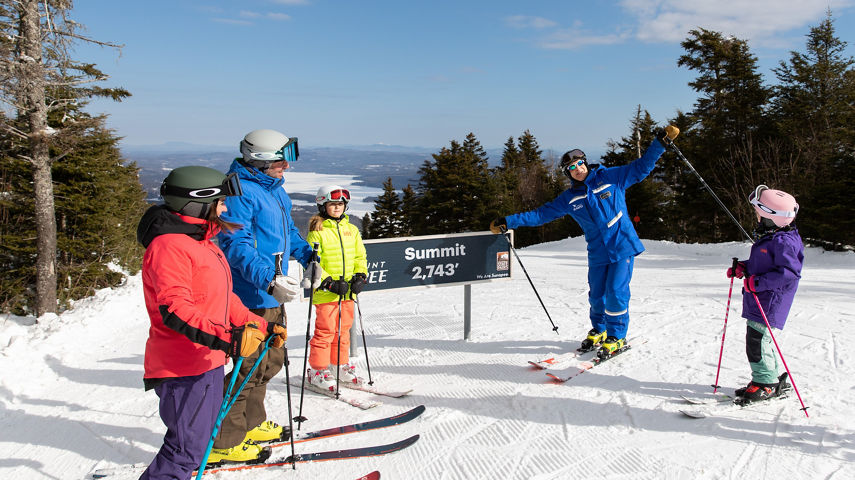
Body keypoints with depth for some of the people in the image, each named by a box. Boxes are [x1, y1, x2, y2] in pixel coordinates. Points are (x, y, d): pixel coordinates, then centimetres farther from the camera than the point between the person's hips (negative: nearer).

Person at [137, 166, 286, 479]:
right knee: (188, 449, -6)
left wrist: (261, 327, 16)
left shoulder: (202, 243, 15)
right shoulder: (168, 246, -17)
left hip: (208, 362, 10)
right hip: (183, 370, -10)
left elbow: (224, 300, 20)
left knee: (199, 439, 20)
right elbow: (174, 311, -28)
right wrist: (226, 338, -37)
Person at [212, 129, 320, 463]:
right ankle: (223, 442, 10)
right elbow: (236, 246, -27)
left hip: (272, 296, 10)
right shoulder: (240, 191, -17)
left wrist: (307, 256, 23)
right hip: (253, 297, -10)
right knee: (251, 366, -4)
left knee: (272, 361, 19)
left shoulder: (274, 189, 14)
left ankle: (251, 424, 36)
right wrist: (269, 280, -36)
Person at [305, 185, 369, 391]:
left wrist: (360, 276, 0)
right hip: (326, 293, -5)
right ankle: (318, 370, 11)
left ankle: (340, 366, 28)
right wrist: (329, 283, -17)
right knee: (325, 331, -2)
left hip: (347, 292, 6)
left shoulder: (351, 230, 11)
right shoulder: (317, 232, -7)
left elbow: (360, 256, 16)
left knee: (343, 329, 14)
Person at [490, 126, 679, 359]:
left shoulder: (610, 177, 0)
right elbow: (541, 214, 6)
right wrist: (508, 222, 2)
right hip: (597, 253, 3)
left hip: (623, 246, -3)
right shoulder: (569, 198, 5)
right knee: (596, 295, 7)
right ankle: (598, 331, 33)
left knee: (616, 292, -8)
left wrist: (661, 141, -2)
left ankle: (616, 337, 10)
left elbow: (641, 167, 6)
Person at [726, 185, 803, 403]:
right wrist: (743, 267, 12)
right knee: (759, 339, 16)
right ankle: (773, 378, 28)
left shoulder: (783, 241, -19)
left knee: (757, 339, -9)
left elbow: (789, 272, -26)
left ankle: (765, 384, 2)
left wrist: (759, 282, -29)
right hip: (759, 301, 10)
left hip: (769, 302, -10)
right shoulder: (768, 237, 14)